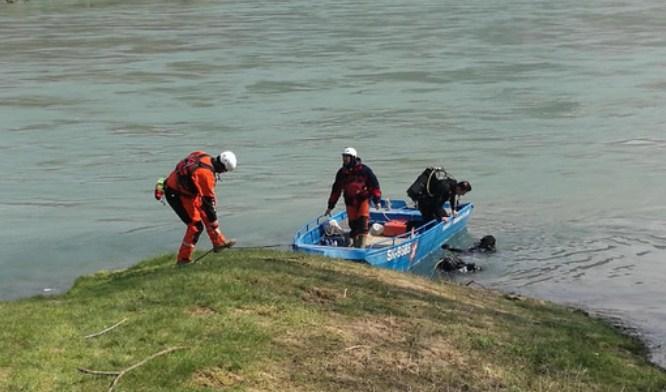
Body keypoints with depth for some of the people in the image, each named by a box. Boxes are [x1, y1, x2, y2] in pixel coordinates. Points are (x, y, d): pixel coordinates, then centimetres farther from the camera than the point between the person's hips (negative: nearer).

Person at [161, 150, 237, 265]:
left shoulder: (204, 156, -6)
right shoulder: (206, 173, -29)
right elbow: (208, 201, -23)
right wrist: (214, 224, -14)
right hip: (177, 195, -9)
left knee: (205, 212, 17)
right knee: (196, 225, -4)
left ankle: (218, 242, 27)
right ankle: (183, 258, 7)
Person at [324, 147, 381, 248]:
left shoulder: (364, 170, -7)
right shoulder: (342, 173, 5)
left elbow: (374, 185, -4)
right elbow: (336, 190, 12)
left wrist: (377, 200, -8)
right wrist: (330, 206, 13)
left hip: (363, 199, -4)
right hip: (350, 202, 4)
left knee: (363, 222, -13)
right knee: (353, 224, 5)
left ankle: (362, 245, -13)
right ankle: (356, 246, 16)